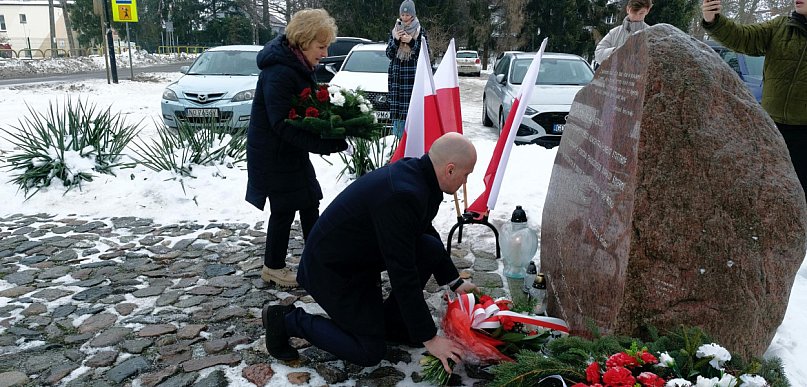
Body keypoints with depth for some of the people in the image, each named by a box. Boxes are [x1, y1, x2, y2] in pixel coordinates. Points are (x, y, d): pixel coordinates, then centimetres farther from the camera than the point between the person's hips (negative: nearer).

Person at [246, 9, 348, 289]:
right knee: (285, 208, 2)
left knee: (309, 202, 14)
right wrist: (327, 144, -31)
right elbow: (282, 124, -29)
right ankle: (273, 268, 20)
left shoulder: (298, 64, 5)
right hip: (274, 153, -9)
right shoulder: (279, 72, -25)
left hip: (290, 150, 9)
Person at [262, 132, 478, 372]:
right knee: (370, 353, -1)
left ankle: (390, 320, 13)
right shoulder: (400, 196, -34)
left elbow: (425, 231, 12)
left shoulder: (415, 171, -5)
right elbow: (402, 273, -30)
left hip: (362, 253, 9)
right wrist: (428, 338, -22)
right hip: (331, 269, -9)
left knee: (432, 249, -3)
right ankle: (288, 320, 8)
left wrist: (455, 282, 14)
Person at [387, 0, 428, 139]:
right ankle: (397, 136, 8)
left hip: (414, 74, -3)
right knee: (396, 105, -1)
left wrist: (411, 42, -12)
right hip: (396, 73, 3)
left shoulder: (420, 31, 5)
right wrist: (395, 40, -8)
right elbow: (389, 54, 9)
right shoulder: (395, 30, 12)